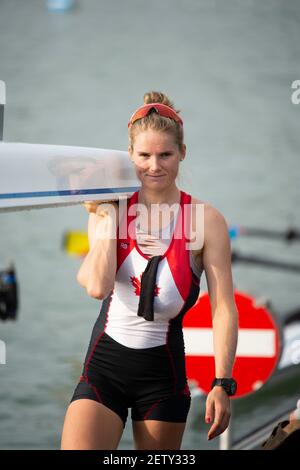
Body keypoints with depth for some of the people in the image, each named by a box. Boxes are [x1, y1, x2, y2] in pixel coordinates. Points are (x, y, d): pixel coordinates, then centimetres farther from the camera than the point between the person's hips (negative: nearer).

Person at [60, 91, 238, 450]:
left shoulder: (206, 220, -7)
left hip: (163, 370, 0)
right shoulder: (109, 210, -2)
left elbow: (223, 308, -10)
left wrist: (222, 384, -17)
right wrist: (107, 217, -11)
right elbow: (97, 286, -17)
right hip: (104, 363, 1)